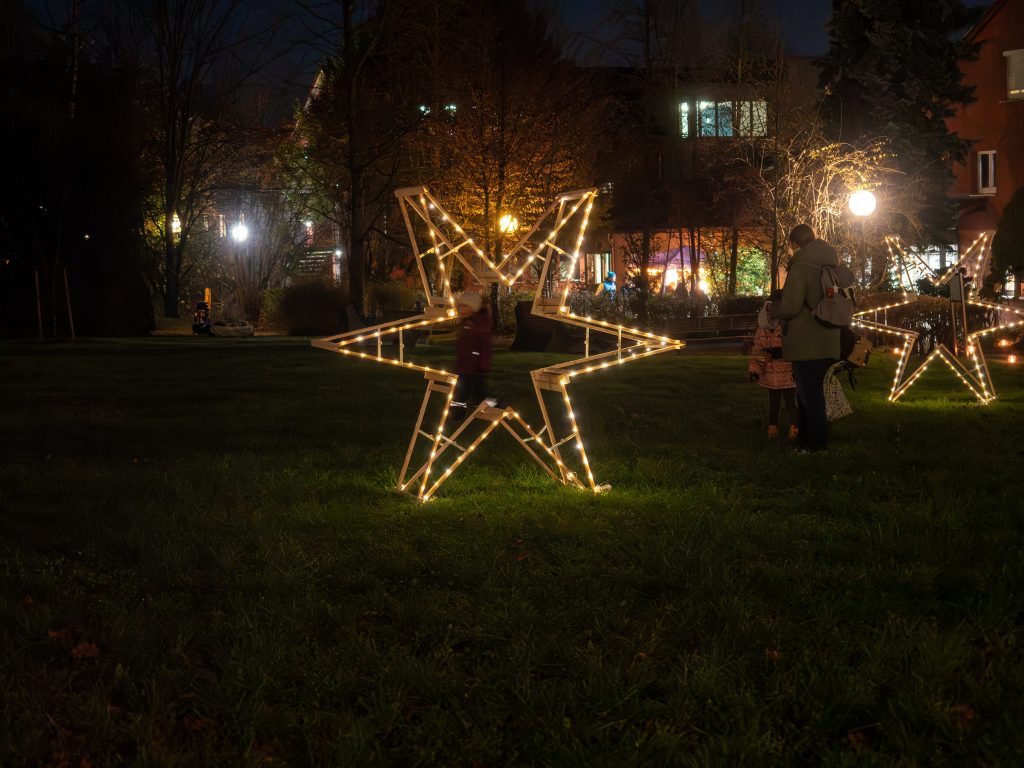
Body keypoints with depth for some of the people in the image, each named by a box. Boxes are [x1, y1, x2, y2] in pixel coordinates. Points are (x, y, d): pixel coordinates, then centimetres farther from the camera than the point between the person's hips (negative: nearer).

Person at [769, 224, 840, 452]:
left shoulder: (800, 267, -15)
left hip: (807, 346, -8)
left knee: (809, 394, -2)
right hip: (827, 344, 8)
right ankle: (806, 440, 24)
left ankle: (816, 444, 1)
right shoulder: (830, 267, 11)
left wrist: (773, 308, 0)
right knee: (810, 393, 17)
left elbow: (790, 306, -22)